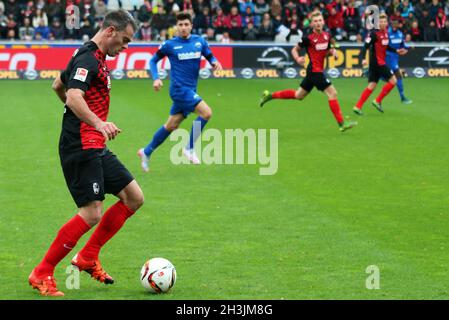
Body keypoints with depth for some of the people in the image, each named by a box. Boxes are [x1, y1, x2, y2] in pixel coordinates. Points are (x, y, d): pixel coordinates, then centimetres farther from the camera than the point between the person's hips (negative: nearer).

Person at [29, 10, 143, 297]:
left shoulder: (94, 58, 17)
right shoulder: (88, 60, -15)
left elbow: (58, 85, 32)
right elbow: (73, 98, -31)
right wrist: (98, 123, -46)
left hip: (95, 148, 11)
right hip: (82, 147, -11)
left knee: (134, 198, 9)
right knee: (91, 214, -15)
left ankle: (88, 257, 15)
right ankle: (42, 274, -4)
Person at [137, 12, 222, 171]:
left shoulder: (199, 41, 6)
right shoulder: (170, 44, -4)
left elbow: (210, 57, 14)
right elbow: (153, 60, 6)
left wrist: (215, 62, -10)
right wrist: (156, 79, -9)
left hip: (190, 90, 5)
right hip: (179, 88, -5)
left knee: (171, 125, 12)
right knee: (206, 112, -21)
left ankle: (146, 152, 28)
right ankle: (189, 148, -8)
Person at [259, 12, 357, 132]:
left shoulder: (327, 36, 6)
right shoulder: (308, 38, -12)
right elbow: (294, 49, -1)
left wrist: (332, 51, -1)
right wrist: (298, 59, -21)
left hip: (318, 71, 8)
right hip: (315, 71, -8)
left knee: (298, 95, 19)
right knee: (332, 93, -12)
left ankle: (270, 95, 31)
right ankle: (341, 123, -9)